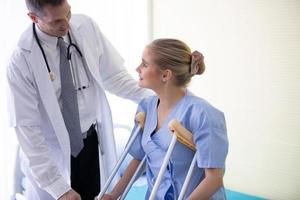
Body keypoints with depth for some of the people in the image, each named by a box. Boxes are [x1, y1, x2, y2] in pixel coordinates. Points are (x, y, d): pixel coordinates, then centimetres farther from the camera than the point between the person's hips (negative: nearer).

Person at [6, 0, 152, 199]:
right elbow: (27, 127, -19)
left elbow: (113, 76, -1)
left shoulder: (86, 26, -9)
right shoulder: (22, 60, -20)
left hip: (92, 142, 4)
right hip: (51, 152, -4)